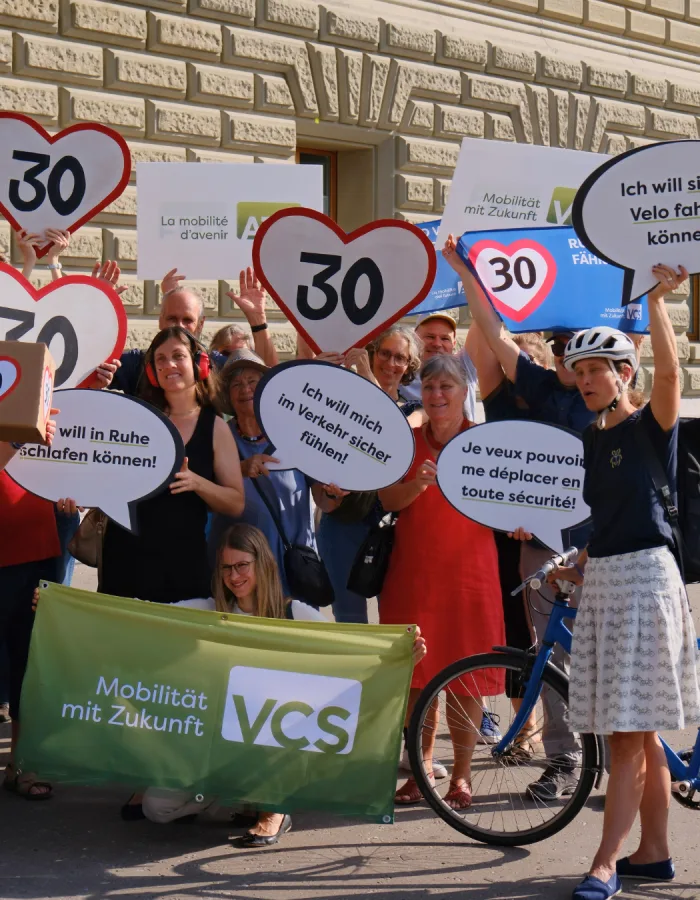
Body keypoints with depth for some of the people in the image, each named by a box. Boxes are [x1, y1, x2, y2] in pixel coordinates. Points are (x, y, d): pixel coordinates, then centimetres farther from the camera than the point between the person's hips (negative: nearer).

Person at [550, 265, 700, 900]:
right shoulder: (593, 440, 14)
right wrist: (580, 566, 9)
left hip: (645, 576, -8)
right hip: (604, 580, 8)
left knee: (629, 730, -7)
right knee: (640, 732, 11)